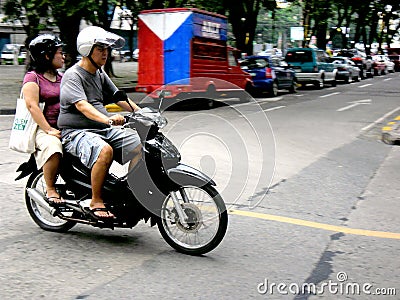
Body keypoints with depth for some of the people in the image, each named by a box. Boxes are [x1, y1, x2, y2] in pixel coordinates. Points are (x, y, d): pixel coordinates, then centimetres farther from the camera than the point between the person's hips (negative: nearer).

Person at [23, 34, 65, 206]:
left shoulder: (61, 77, 22)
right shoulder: (32, 77, 0)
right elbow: (32, 105, -11)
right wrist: (49, 130, -20)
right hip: (42, 128, -6)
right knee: (53, 146, -37)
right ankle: (50, 190, -19)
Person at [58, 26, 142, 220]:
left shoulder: (100, 74, 17)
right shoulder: (73, 76, -10)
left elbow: (118, 97, 20)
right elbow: (82, 105, -26)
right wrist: (108, 119, -43)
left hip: (103, 130, 8)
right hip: (76, 133, -8)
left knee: (140, 143, -9)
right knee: (105, 150, -36)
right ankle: (96, 202, -23)